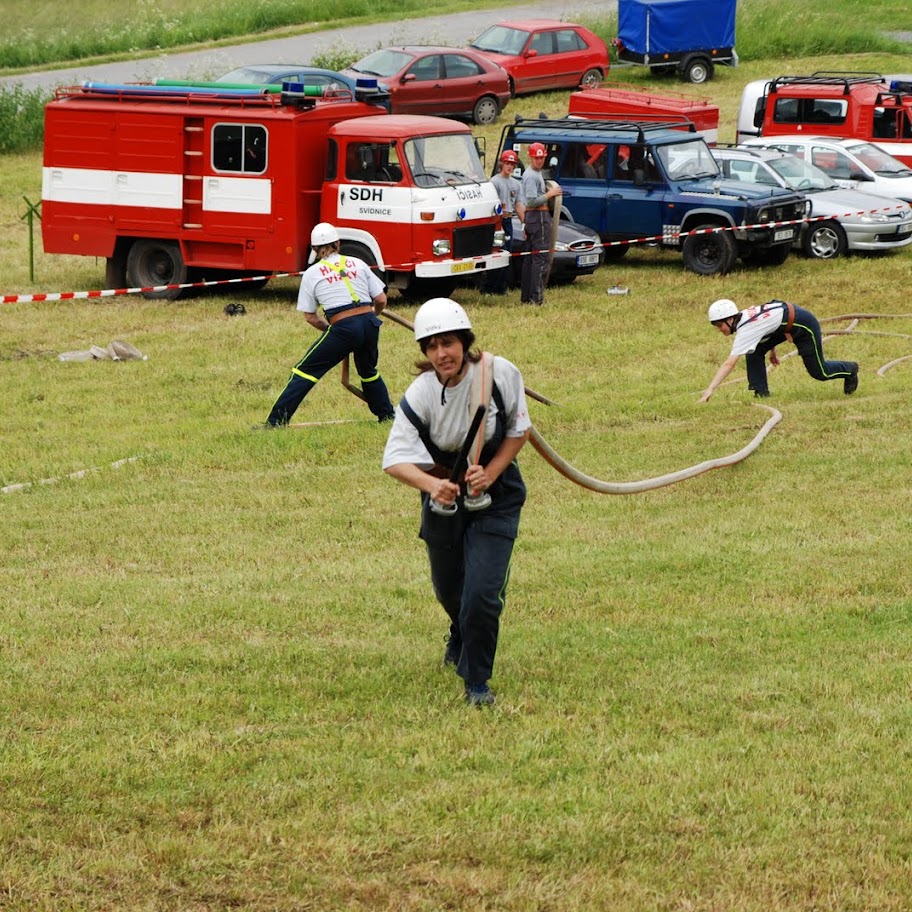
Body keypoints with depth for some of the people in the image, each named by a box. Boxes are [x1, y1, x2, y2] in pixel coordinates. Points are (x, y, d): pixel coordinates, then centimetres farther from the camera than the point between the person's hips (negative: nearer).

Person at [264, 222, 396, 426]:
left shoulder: (312, 273, 7)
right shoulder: (358, 264, 13)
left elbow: (310, 317, 10)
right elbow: (381, 300, 12)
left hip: (343, 327, -4)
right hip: (369, 324, 4)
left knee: (305, 371, 3)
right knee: (368, 371, 31)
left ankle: (276, 421, -4)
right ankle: (388, 415, 33)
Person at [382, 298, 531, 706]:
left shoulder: (500, 374, -20)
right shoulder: (420, 394, -21)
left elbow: (518, 431, -5)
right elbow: (395, 459, -27)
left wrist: (489, 474, -20)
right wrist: (432, 485, -46)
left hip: (495, 493, -2)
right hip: (444, 493, 2)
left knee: (482, 591, -15)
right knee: (449, 588, 19)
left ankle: (476, 681, 5)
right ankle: (461, 640, 56)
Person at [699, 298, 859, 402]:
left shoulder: (745, 330, -33)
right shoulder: (742, 317, -7)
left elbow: (729, 364, -39)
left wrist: (710, 389, -43)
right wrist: (772, 350, 13)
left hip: (804, 325, -9)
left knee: (819, 372, 5)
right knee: (754, 352, -9)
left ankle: (849, 370, 32)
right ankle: (761, 392, -1)